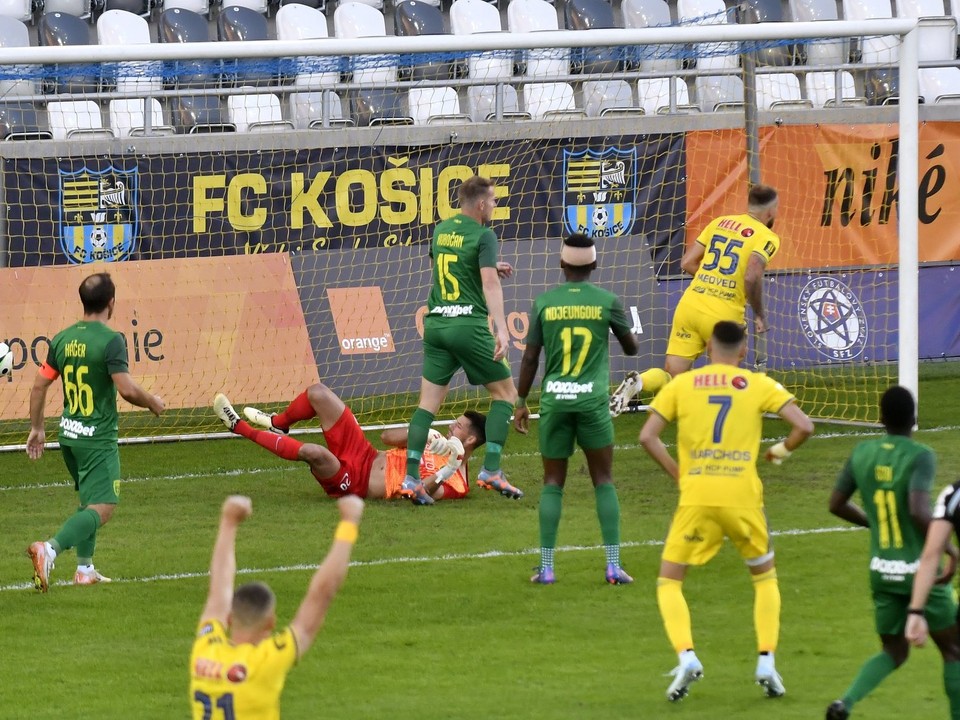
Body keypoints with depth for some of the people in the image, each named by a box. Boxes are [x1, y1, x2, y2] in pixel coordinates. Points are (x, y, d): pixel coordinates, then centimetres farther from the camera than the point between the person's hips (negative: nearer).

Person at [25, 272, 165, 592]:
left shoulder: (62, 339, 4)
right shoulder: (111, 340, -16)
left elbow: (39, 385, 7)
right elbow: (126, 389, -22)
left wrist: (37, 428, 17)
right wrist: (153, 403, -3)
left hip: (69, 433, 7)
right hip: (99, 438, -7)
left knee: (89, 500, 23)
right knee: (103, 508, -7)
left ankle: (85, 569, 23)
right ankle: (49, 549, -27)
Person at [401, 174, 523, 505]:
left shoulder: (441, 230, 13)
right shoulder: (483, 236, -8)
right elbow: (489, 283, -20)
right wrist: (501, 329, -28)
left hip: (436, 324, 6)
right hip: (469, 325, -6)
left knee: (428, 401, 5)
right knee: (505, 391, 8)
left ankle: (411, 478, -5)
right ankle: (491, 471, 0)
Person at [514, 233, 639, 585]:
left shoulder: (544, 302, 1)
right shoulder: (607, 302, -2)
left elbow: (530, 358, 3)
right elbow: (632, 348, 11)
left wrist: (521, 403, 14)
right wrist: (627, 334, 33)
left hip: (553, 400, 1)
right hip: (592, 400, -1)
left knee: (552, 483, 8)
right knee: (604, 481, 7)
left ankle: (546, 567, 4)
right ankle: (613, 565, 1)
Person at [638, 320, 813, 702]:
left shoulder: (680, 384, 7)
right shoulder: (759, 385, 5)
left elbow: (647, 436, 0)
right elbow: (804, 426, -3)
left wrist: (678, 473, 11)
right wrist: (781, 451, 16)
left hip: (696, 499, -1)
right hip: (743, 497, 1)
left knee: (669, 582, 12)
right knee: (765, 578, 23)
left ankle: (686, 655, -11)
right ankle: (766, 661, 9)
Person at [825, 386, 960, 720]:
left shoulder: (863, 453, 0)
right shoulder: (920, 455, -16)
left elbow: (836, 504, 9)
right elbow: (919, 511, -29)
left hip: (882, 571, 5)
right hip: (919, 569, -5)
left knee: (893, 652, 17)